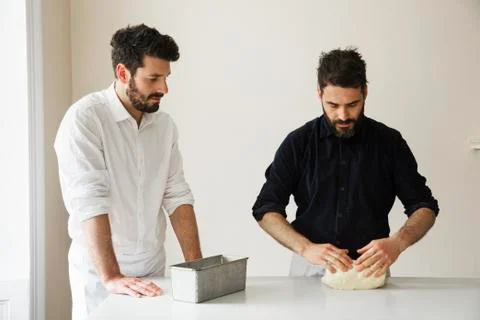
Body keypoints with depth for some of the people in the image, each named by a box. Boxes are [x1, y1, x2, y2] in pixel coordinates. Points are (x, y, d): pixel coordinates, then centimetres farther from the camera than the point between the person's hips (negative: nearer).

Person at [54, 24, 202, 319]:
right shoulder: (85, 118, -17)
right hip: (100, 274, -5)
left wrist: (196, 265, -6)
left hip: (153, 269, 6)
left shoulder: (165, 125, 3)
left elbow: (177, 195, 3)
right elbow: (88, 202, -24)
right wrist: (110, 277, -30)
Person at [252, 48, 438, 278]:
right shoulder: (298, 143, 1)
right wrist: (306, 248, -17)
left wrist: (397, 242, -17)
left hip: (370, 269, 1)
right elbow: (266, 209, 0)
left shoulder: (389, 142, 2)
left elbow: (425, 207, 4)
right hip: (310, 268, 0)